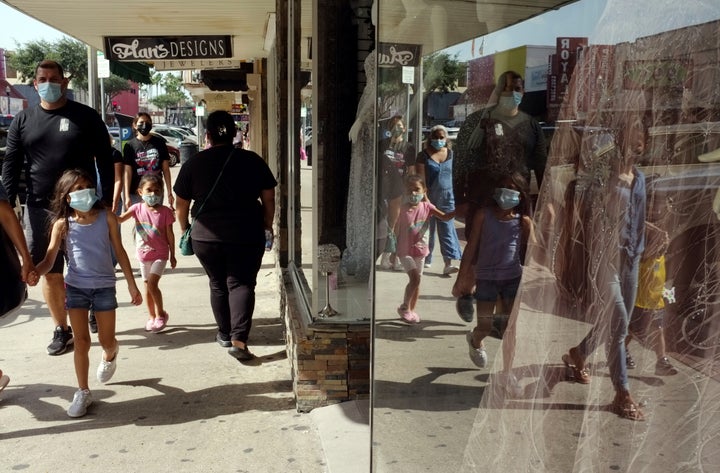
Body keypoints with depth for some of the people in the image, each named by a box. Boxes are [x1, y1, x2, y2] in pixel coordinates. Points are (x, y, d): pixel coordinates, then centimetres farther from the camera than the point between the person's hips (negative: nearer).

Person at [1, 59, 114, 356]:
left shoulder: (86, 117, 0)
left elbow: (105, 160, 0)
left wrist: (107, 199, -5)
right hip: (40, 209, 3)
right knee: (51, 273, 8)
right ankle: (61, 330, 20)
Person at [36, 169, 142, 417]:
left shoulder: (107, 217, -5)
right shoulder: (62, 224, -6)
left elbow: (119, 251, 2)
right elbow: (49, 260, -7)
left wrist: (132, 285, 3)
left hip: (104, 286, 0)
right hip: (76, 287, 0)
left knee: (107, 341, 8)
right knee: (81, 342, 2)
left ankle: (110, 354, 46)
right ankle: (83, 392, 17)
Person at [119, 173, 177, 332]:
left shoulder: (165, 211, -11)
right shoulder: (137, 208, -4)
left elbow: (169, 234, -4)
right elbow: (120, 219, -14)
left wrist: (172, 255, 0)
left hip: (160, 254, -4)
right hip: (143, 253, 4)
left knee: (152, 283, -15)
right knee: (147, 285, 12)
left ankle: (160, 314, 2)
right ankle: (151, 316, 27)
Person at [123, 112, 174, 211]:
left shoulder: (159, 142, 3)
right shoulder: (130, 145, -1)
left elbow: (165, 169, 5)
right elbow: (128, 172, -3)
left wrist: (169, 193, 2)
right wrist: (127, 196, -8)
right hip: (135, 193, -1)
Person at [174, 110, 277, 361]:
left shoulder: (193, 164, 0)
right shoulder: (252, 161, -2)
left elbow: (181, 202, 6)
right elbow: (268, 198, 2)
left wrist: (184, 227, 21)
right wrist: (267, 226, 14)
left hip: (206, 236, 2)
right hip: (247, 235, -1)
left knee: (218, 285, 18)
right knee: (241, 284, 3)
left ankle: (225, 334, 29)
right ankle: (239, 339, -11)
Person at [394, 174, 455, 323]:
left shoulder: (427, 206, -3)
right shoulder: (403, 210, -13)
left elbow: (444, 217, -4)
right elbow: (396, 231, -7)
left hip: (420, 250, 5)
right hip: (405, 251, -5)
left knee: (417, 280, 11)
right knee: (415, 278, -17)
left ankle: (411, 310, 24)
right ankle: (404, 307, -3)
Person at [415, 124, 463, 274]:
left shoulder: (450, 154, 8)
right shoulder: (424, 155, -2)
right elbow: (421, 178, -7)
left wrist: (457, 195, 11)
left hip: (447, 196, 2)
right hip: (429, 197, -2)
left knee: (447, 229, -5)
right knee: (427, 228, 8)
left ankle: (448, 263, -11)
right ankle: (426, 259, 22)